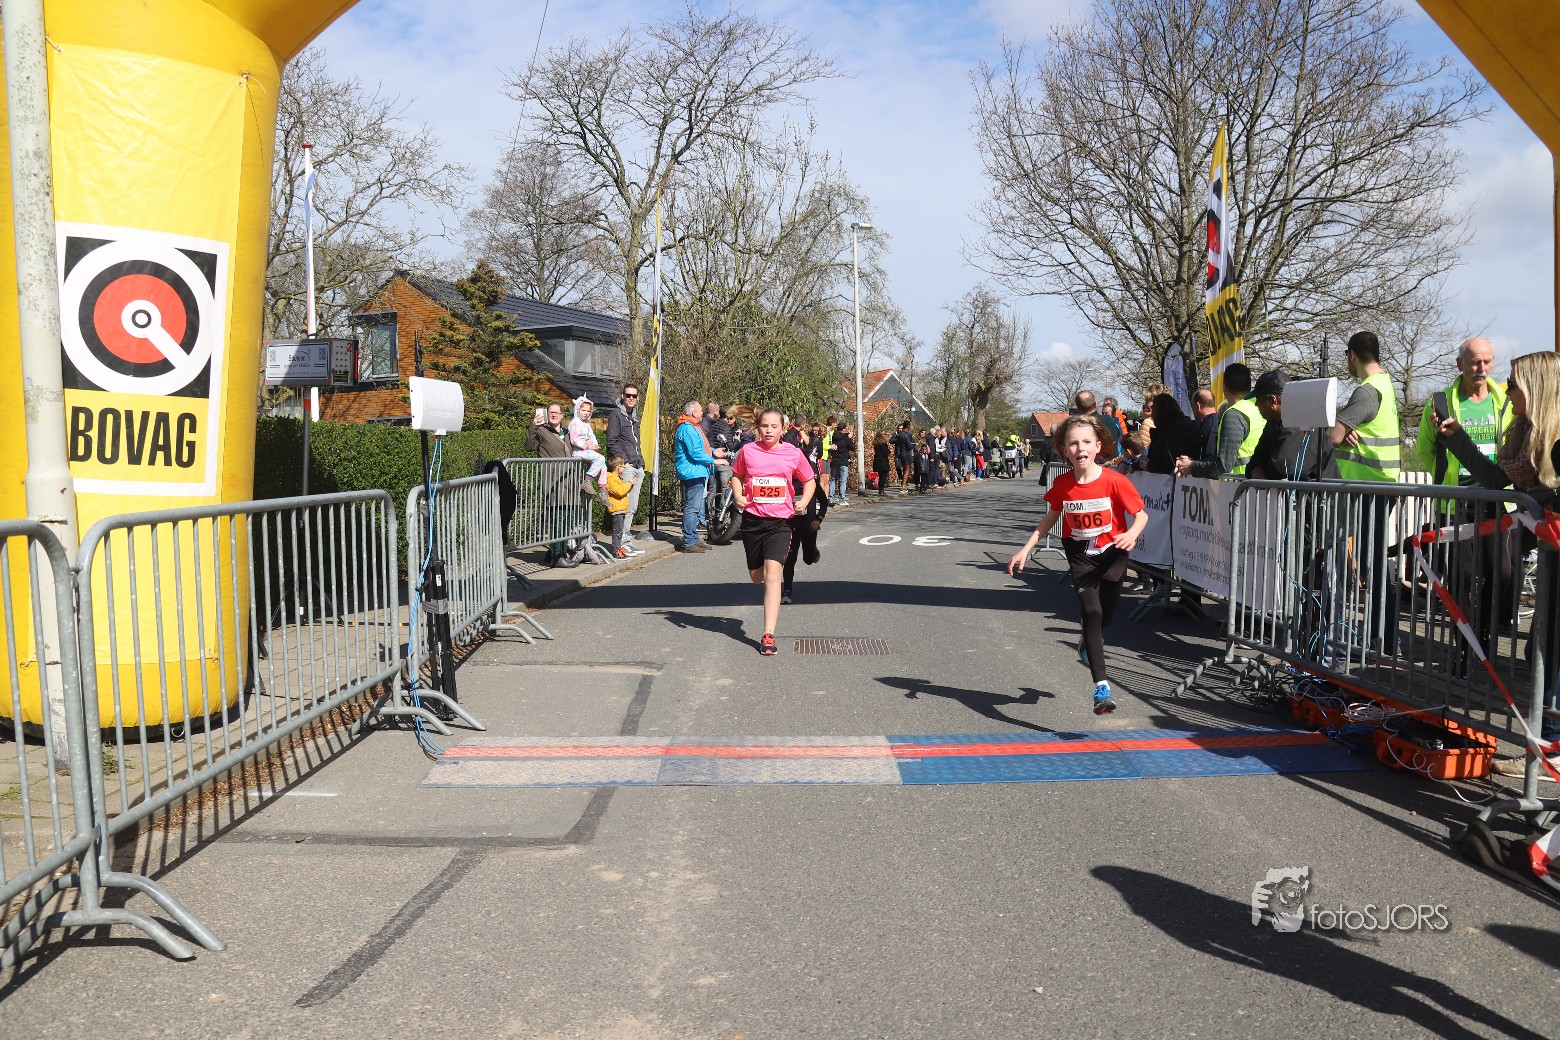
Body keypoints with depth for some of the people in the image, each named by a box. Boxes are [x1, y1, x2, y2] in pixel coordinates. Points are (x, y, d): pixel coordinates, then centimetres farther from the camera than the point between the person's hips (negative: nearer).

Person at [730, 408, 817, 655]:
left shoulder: (793, 453, -1)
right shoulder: (747, 451, 0)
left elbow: (810, 480, 12)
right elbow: (737, 475, 17)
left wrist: (804, 501, -5)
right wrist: (738, 497, -1)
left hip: (780, 521, -2)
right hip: (752, 519, 3)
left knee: (772, 571, -18)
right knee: (756, 576, 13)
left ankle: (768, 635, -17)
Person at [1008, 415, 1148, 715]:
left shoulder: (1114, 481, -18)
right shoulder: (1062, 485, -9)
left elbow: (1141, 514, -9)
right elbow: (1050, 518, 7)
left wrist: (1132, 534, -30)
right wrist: (1026, 549, 2)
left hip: (1112, 552, 0)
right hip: (1080, 555, 0)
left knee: (1107, 616, 9)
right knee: (1091, 612, -14)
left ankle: (1090, 642, 49)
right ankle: (1101, 685, -15)